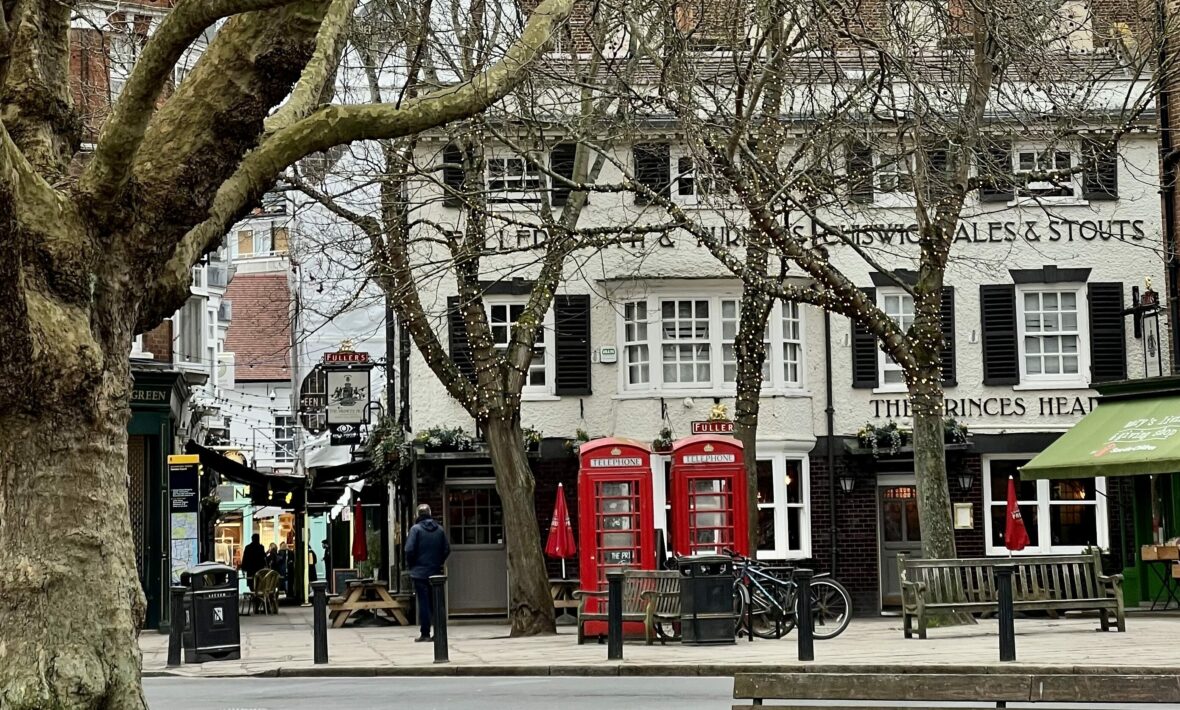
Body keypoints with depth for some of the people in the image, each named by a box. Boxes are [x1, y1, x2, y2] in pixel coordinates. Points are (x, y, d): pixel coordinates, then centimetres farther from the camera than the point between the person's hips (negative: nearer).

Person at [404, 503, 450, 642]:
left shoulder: (416, 529, -9)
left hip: (420, 572, -4)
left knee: (423, 603, -2)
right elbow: (447, 549, 5)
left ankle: (425, 633, -3)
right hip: (436, 572, 4)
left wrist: (410, 565, 2)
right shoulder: (439, 529, 4)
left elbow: (409, 550, -13)